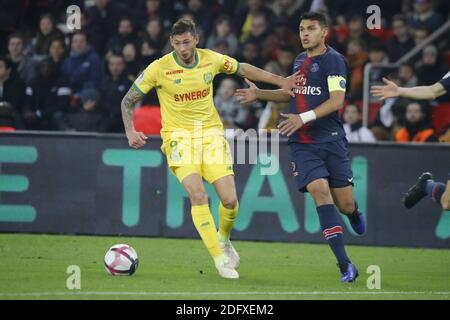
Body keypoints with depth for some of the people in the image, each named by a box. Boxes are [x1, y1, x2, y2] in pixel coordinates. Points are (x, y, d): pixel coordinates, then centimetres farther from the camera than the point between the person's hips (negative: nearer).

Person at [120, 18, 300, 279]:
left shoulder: (211, 60, -2)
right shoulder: (160, 68, -10)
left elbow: (243, 69, 17)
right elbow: (128, 101, 0)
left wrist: (280, 81, 13)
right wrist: (130, 131, -16)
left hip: (211, 133, 3)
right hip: (179, 137, -3)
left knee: (230, 200, -7)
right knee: (198, 195, -23)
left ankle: (223, 239, 26)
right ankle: (220, 259, -14)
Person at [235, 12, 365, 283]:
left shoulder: (333, 60, -6)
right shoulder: (300, 60, 15)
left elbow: (337, 100, -16)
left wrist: (304, 118, -25)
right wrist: (259, 94, 21)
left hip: (331, 139, -4)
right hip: (302, 143, 4)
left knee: (345, 203, -3)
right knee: (320, 192, -16)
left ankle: (354, 212, 40)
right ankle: (345, 265, -17)